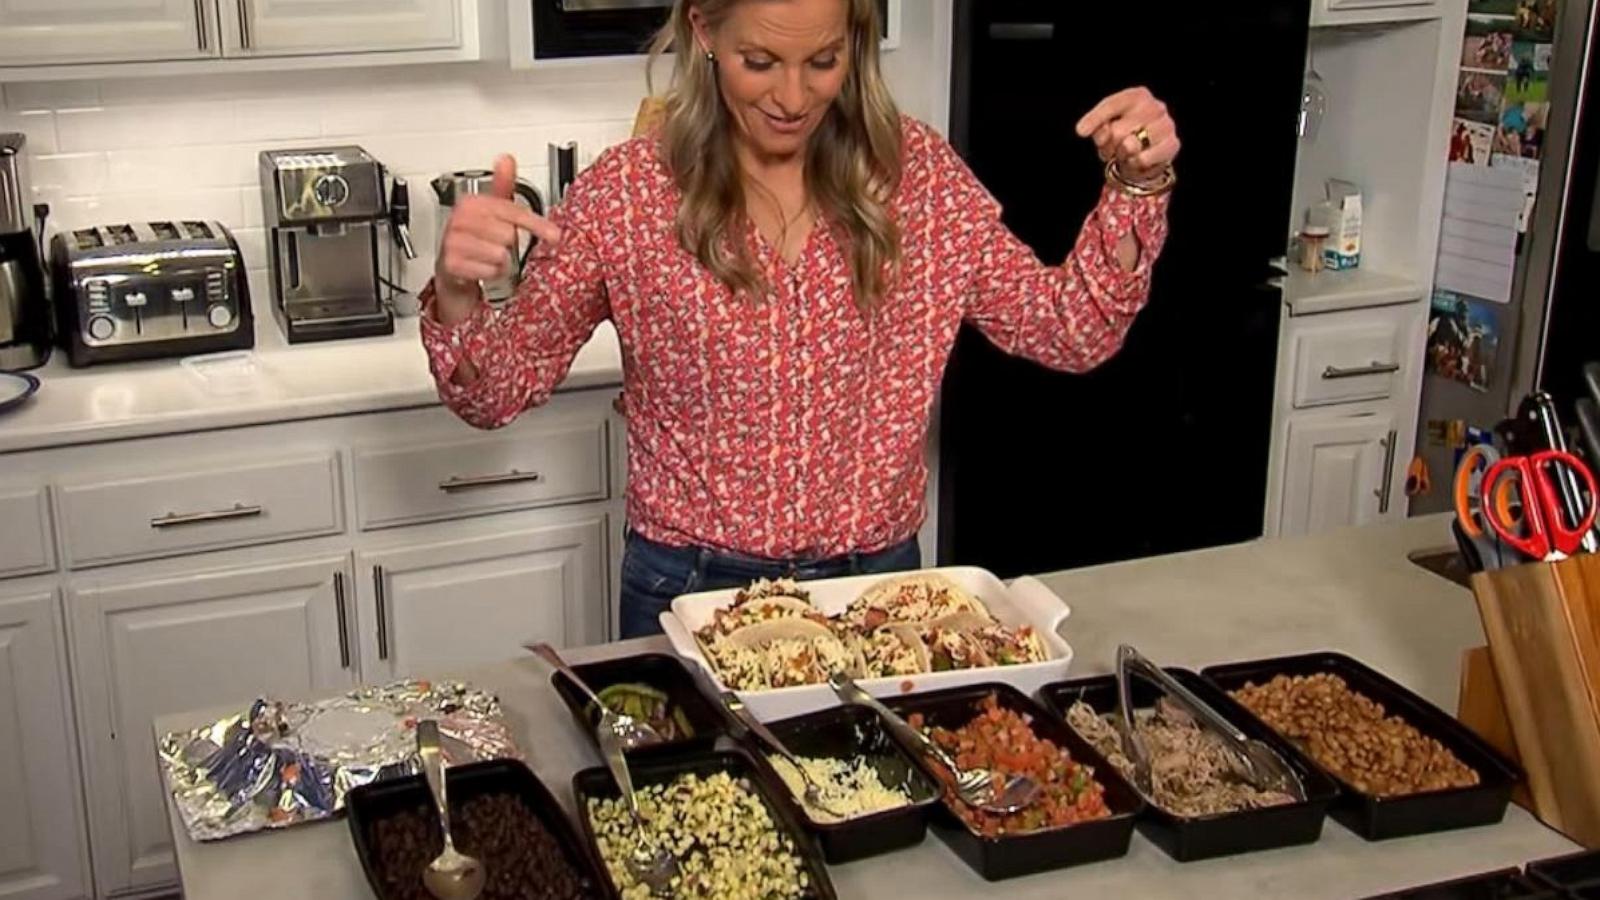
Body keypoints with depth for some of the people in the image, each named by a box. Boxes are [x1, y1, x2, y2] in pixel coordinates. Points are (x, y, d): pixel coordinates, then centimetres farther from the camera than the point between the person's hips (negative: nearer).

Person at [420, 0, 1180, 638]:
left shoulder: (916, 173, -4)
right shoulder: (628, 192, -10)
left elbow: (1070, 335, 0)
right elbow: (497, 394, -6)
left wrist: (1136, 188, -14)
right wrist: (456, 291, -27)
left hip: (880, 582, 2)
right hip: (693, 593, -2)